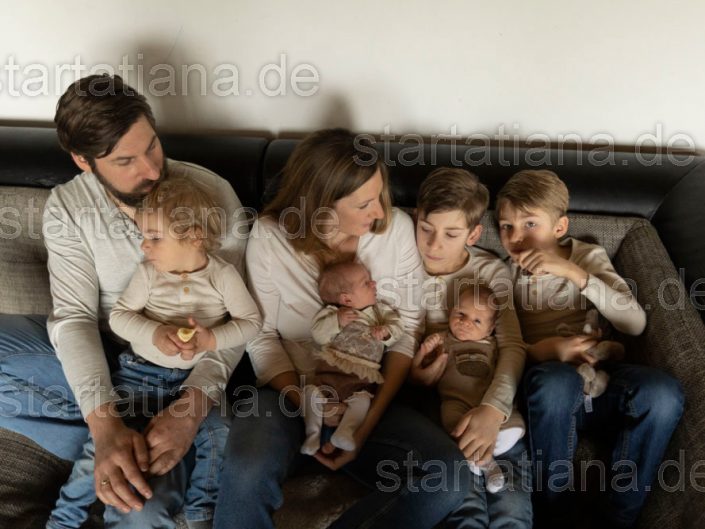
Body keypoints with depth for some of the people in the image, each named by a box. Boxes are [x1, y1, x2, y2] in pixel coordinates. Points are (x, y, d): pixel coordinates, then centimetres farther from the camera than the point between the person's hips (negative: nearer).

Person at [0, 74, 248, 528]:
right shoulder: (67, 207, -8)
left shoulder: (212, 194, -15)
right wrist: (105, 423, -32)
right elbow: (74, 316, -15)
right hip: (101, 354, 4)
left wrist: (194, 404, -32)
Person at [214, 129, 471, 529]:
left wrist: (369, 421, -12)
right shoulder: (270, 236, -9)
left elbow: (408, 329, -3)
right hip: (290, 393, -2)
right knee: (246, 475, -34)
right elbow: (262, 336, -3)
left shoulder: (397, 228, -6)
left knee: (451, 477, -22)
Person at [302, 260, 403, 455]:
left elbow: (396, 326, 9)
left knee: (362, 397, -26)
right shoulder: (332, 312, 7)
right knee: (315, 392, -21)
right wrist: (337, 321, -15)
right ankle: (313, 433, -12)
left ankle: (344, 432, -26)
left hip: (363, 373, 1)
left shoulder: (380, 310, 16)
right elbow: (318, 334, -2)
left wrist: (386, 332, -13)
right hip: (332, 366, -1)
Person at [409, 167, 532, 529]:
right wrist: (408, 375, -19)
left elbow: (513, 346, -8)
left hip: (490, 402, 1)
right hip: (433, 403, -1)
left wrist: (494, 408, -25)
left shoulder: (490, 271, 3)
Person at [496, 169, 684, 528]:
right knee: (557, 379, -37)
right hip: (547, 390, -1)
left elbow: (635, 324, -6)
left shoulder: (588, 257, 8)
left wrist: (573, 272, -17)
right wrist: (544, 349, -22)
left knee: (663, 391, -30)